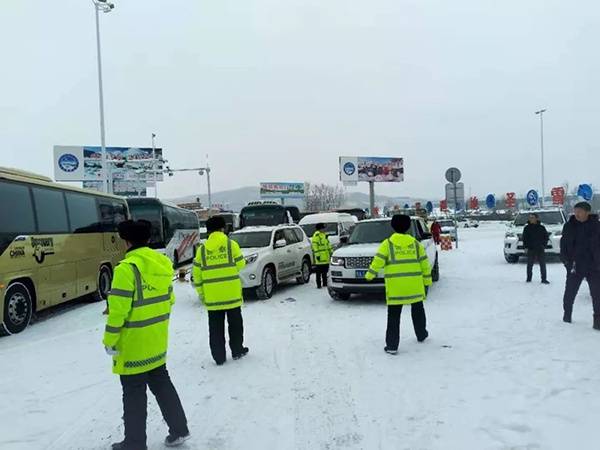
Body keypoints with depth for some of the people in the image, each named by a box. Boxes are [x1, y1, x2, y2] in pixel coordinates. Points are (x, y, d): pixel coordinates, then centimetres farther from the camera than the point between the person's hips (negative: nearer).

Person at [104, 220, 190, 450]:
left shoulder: (127, 268, -21)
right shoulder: (163, 263, 3)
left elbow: (118, 310, -20)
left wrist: (110, 340, -8)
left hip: (134, 345, -7)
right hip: (157, 342, 7)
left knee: (134, 394, 8)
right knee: (162, 384, 20)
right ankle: (179, 430, 29)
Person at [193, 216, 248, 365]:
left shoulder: (202, 249, 3)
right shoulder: (231, 245, -5)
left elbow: (197, 274, 4)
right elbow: (240, 265, -2)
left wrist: (201, 293, 13)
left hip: (212, 296, 2)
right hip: (232, 293, -1)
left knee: (215, 327, 10)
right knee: (235, 323, 15)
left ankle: (219, 357, 14)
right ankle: (237, 351, 26)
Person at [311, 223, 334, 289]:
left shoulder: (324, 235, 18)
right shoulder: (316, 235, -10)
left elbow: (328, 244, 24)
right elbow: (315, 246, -16)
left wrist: (331, 251, 19)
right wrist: (317, 254, -20)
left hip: (326, 258, 8)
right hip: (320, 258, -8)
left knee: (325, 271, 14)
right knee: (319, 272, -3)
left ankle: (325, 283, 24)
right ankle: (319, 285, 2)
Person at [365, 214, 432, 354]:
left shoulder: (388, 244, -3)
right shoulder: (415, 243, 7)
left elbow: (378, 260, -9)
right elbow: (424, 263, 8)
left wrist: (370, 274, 3)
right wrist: (427, 281, 13)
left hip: (395, 287, -3)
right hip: (415, 286, 3)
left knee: (394, 316, 2)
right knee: (417, 310, 24)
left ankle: (392, 346, 1)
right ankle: (421, 335, 41)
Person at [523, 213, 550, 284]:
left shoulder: (541, 228, 3)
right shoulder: (527, 228, 2)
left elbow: (546, 237, 9)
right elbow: (524, 238, 4)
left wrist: (543, 245, -2)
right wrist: (525, 247, -4)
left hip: (540, 249, 0)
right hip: (530, 249, 0)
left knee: (542, 265, 1)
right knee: (529, 265, 4)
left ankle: (544, 279, 8)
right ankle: (529, 279, 13)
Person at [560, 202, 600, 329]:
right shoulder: (569, 226, 0)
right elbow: (563, 246, 4)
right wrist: (567, 261, -5)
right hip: (575, 266, 1)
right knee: (569, 293, 9)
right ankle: (567, 315, 26)